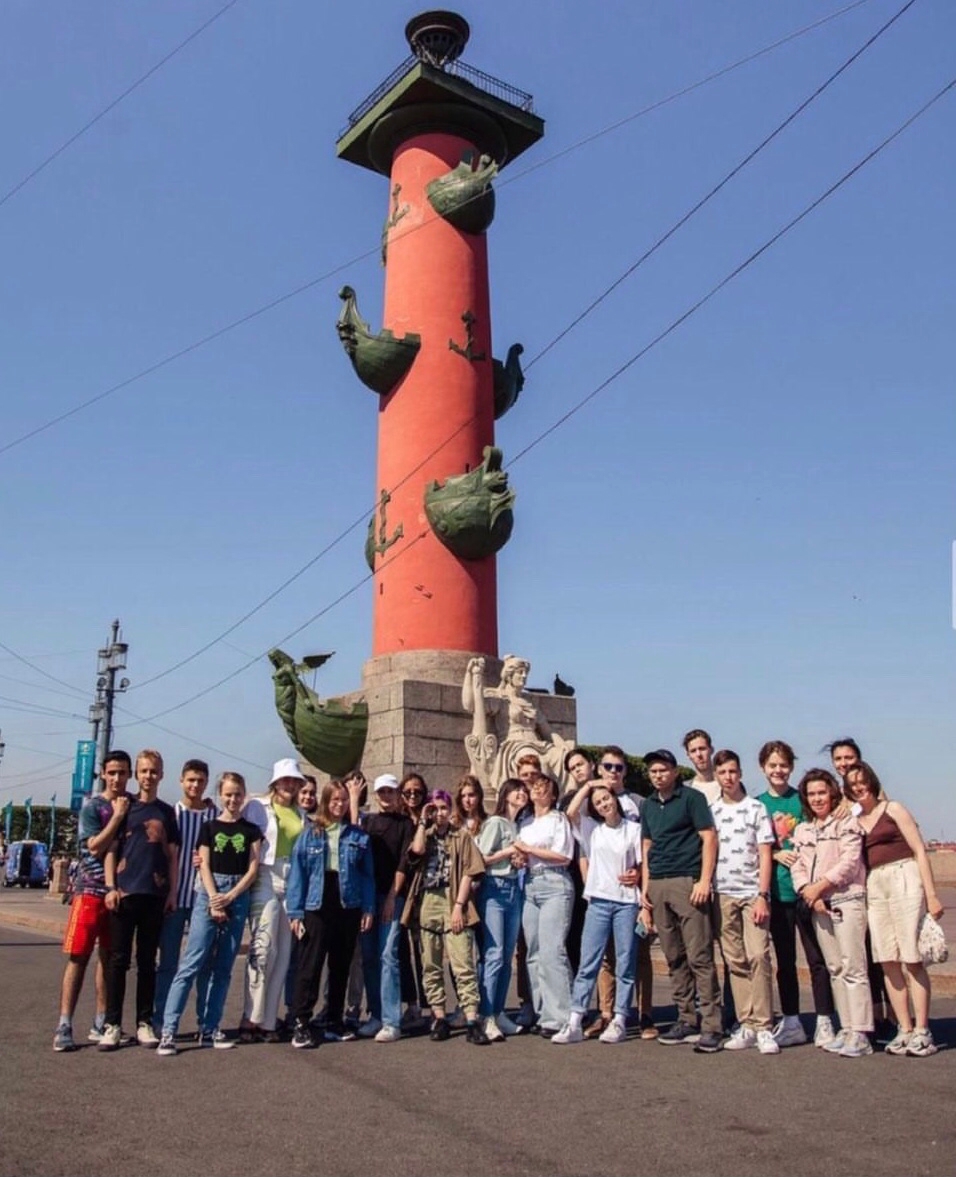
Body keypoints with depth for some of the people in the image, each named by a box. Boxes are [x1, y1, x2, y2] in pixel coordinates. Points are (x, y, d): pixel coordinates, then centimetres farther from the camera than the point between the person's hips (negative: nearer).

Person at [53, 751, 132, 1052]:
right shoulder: (92, 807, -3)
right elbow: (95, 847, -14)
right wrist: (118, 815, -14)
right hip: (91, 889, -4)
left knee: (109, 957, 8)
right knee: (79, 956, -5)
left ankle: (101, 1023, 15)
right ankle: (64, 1026, -3)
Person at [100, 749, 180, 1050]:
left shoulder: (167, 812, 10)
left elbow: (172, 855, 10)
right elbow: (110, 849, 2)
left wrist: (172, 892, 3)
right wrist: (110, 887, -8)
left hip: (155, 894, 2)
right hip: (124, 891, -2)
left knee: (147, 961, 8)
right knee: (118, 959, 1)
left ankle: (144, 1023, 14)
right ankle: (112, 1025, 6)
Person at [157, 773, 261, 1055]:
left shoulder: (252, 830, 10)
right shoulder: (209, 827, 7)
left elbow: (253, 870, 4)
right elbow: (204, 866, 1)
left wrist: (229, 898, -8)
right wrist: (214, 902, -9)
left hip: (239, 897, 2)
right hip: (209, 895, -2)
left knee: (223, 968, 5)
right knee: (191, 964, -9)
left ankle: (210, 1029, 12)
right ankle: (168, 1030, -10)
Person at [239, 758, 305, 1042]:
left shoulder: (301, 814, 17)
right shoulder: (257, 806, 4)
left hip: (293, 884, 5)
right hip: (265, 880, -4)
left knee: (283, 954, 4)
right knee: (263, 949, -12)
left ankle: (268, 1020, 11)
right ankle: (251, 1018, -3)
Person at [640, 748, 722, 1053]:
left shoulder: (691, 798, -1)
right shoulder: (648, 805, 16)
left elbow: (709, 838, -6)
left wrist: (705, 881, -14)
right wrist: (645, 888, 13)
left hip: (687, 882, -6)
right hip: (658, 887, 6)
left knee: (700, 957, -7)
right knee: (674, 959, 9)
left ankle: (711, 1026, -3)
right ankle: (686, 1020, 17)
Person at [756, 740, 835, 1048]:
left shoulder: (803, 800, 1)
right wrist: (776, 854, -10)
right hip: (776, 892, 3)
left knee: (817, 958, -1)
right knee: (784, 960, 11)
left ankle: (824, 1023, 8)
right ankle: (791, 1023, 20)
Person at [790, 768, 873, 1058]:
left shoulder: (846, 822, 0)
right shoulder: (802, 830, 16)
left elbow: (850, 860, -11)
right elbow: (797, 867, 10)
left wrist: (820, 885, -13)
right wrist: (807, 892, -8)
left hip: (847, 899, -6)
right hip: (818, 905, 6)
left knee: (853, 967, -9)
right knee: (834, 968, 8)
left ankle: (859, 1034, -8)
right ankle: (846, 1029, 13)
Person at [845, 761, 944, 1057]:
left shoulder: (893, 809, 3)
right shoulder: (854, 823, 16)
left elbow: (919, 851, -1)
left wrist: (931, 894, -8)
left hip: (904, 879, -5)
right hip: (873, 887, 5)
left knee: (912, 959, -6)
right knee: (888, 962, 3)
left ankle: (921, 1031, 0)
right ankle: (905, 1029, 10)